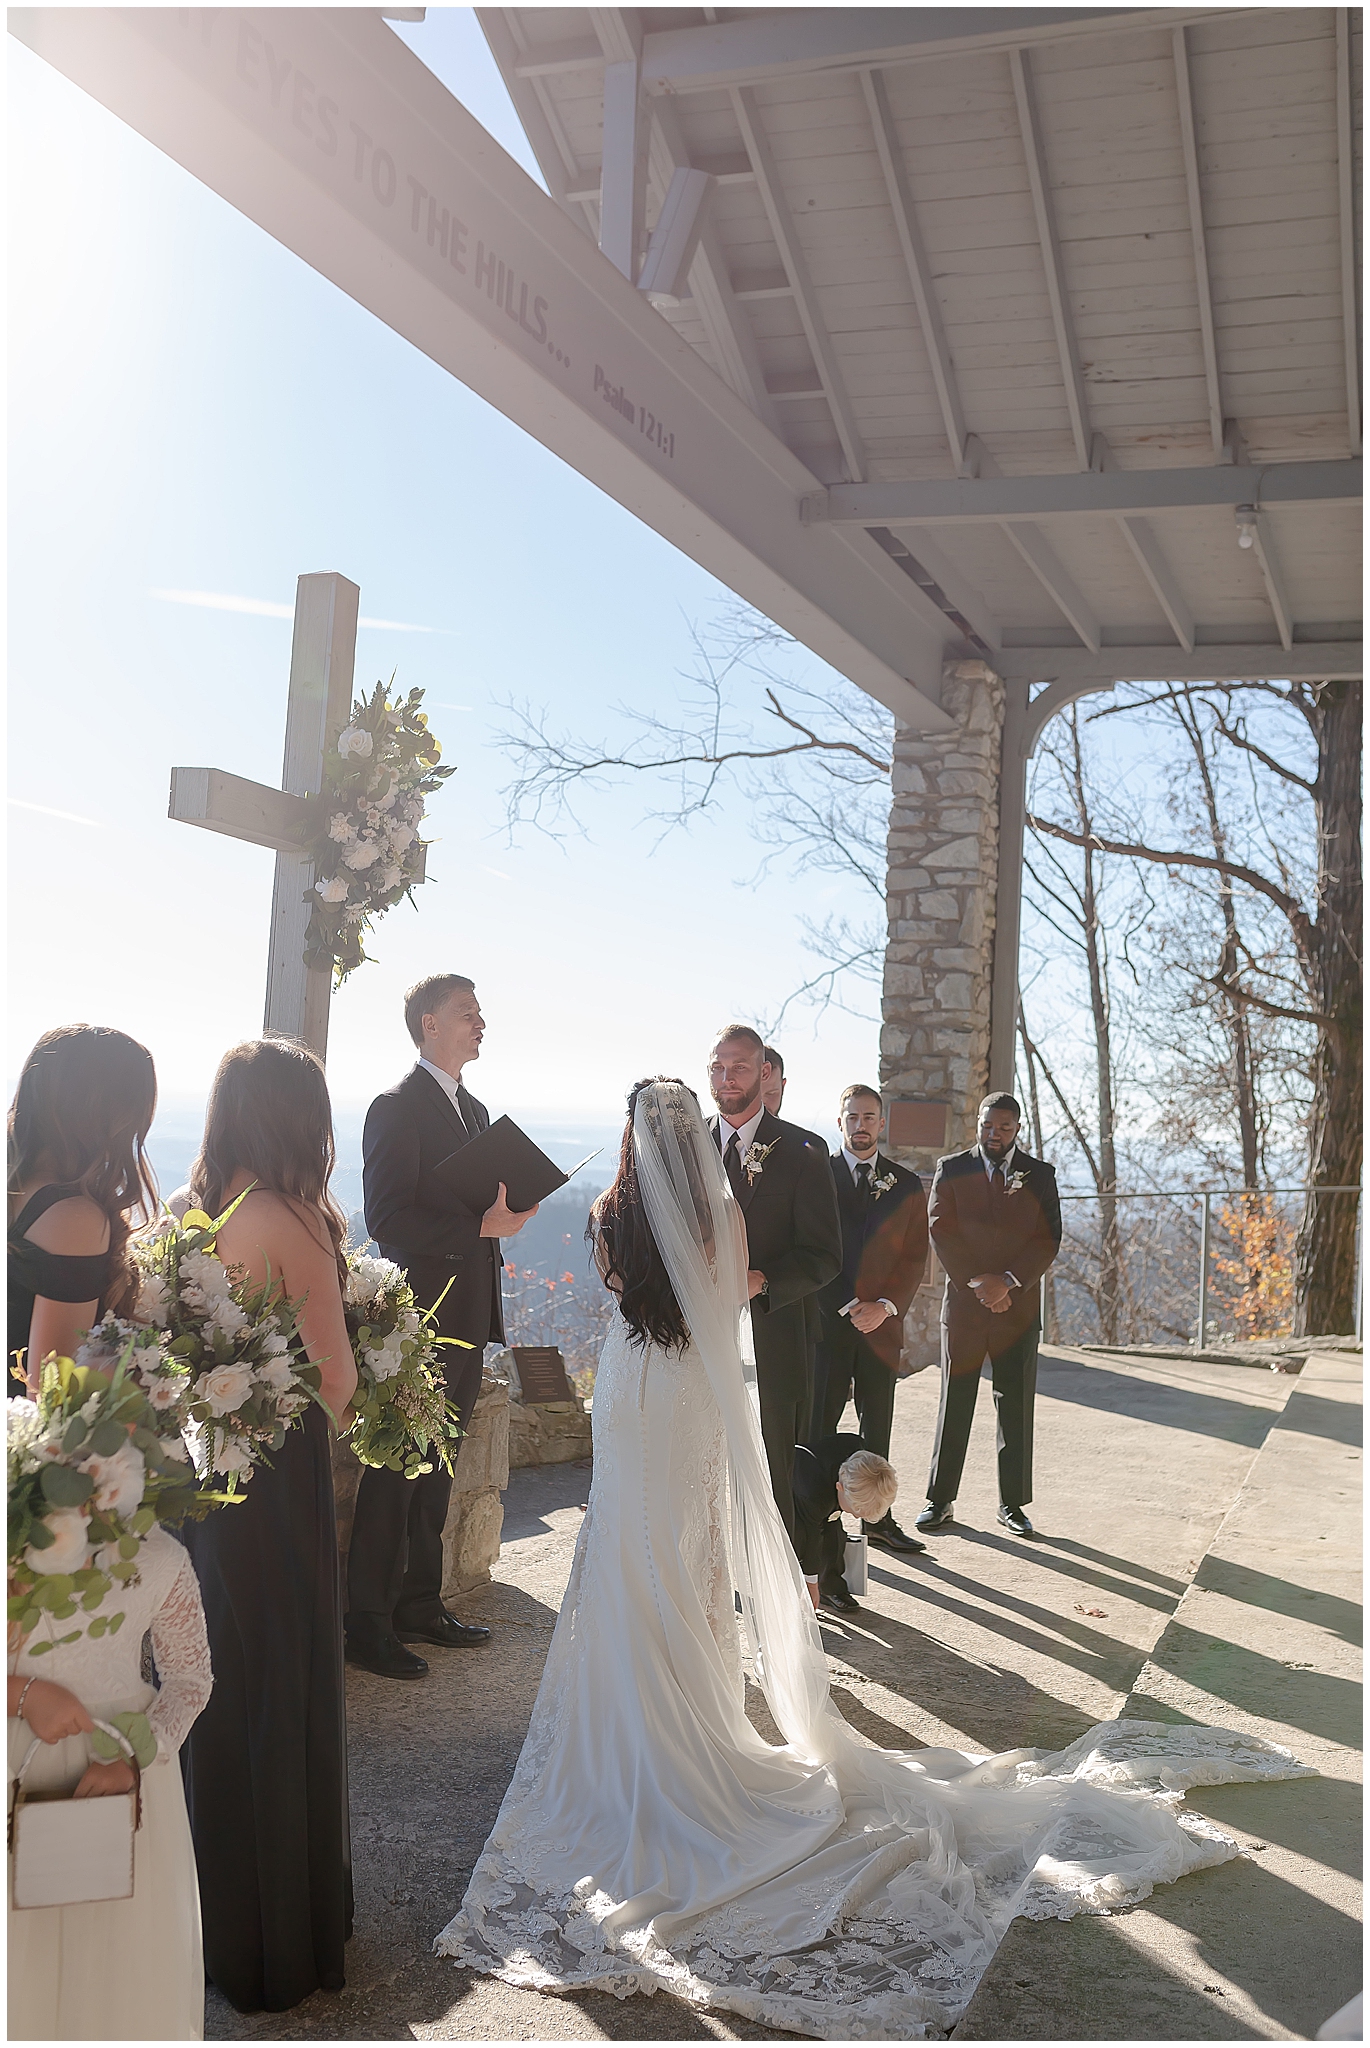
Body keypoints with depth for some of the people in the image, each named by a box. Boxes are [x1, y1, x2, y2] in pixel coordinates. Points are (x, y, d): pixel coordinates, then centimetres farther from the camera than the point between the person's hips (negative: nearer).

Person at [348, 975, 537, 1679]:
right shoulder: (398, 1107, -11)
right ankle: (368, 1622, 6)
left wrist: (508, 1212, 3)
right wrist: (482, 1224, -21)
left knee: (435, 1466, 16)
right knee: (395, 1469, -3)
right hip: (418, 1317, -9)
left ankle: (420, 1604, 26)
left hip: (466, 1320, 9)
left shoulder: (474, 1110, 17)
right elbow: (386, 1218, -20)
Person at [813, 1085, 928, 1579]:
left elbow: (915, 1257, 6)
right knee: (818, 1428, -5)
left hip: (882, 1322, 3)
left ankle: (877, 1518, 26)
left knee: (878, 1426, 12)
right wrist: (849, 1306, -12)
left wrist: (887, 1306, -8)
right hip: (825, 1321, -3)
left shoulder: (907, 1185, 9)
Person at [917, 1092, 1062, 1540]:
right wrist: (975, 1281, -12)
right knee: (954, 1404, 3)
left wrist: (1008, 1282, -13)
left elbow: (1049, 1239, -1)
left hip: (1018, 1306, 1)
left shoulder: (1039, 1175, 6)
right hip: (963, 1304, -1)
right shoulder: (951, 1169, 4)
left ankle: (1012, 1504, 15)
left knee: (1016, 1407, 5)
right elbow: (940, 1229, -4)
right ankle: (940, 1502, 10)